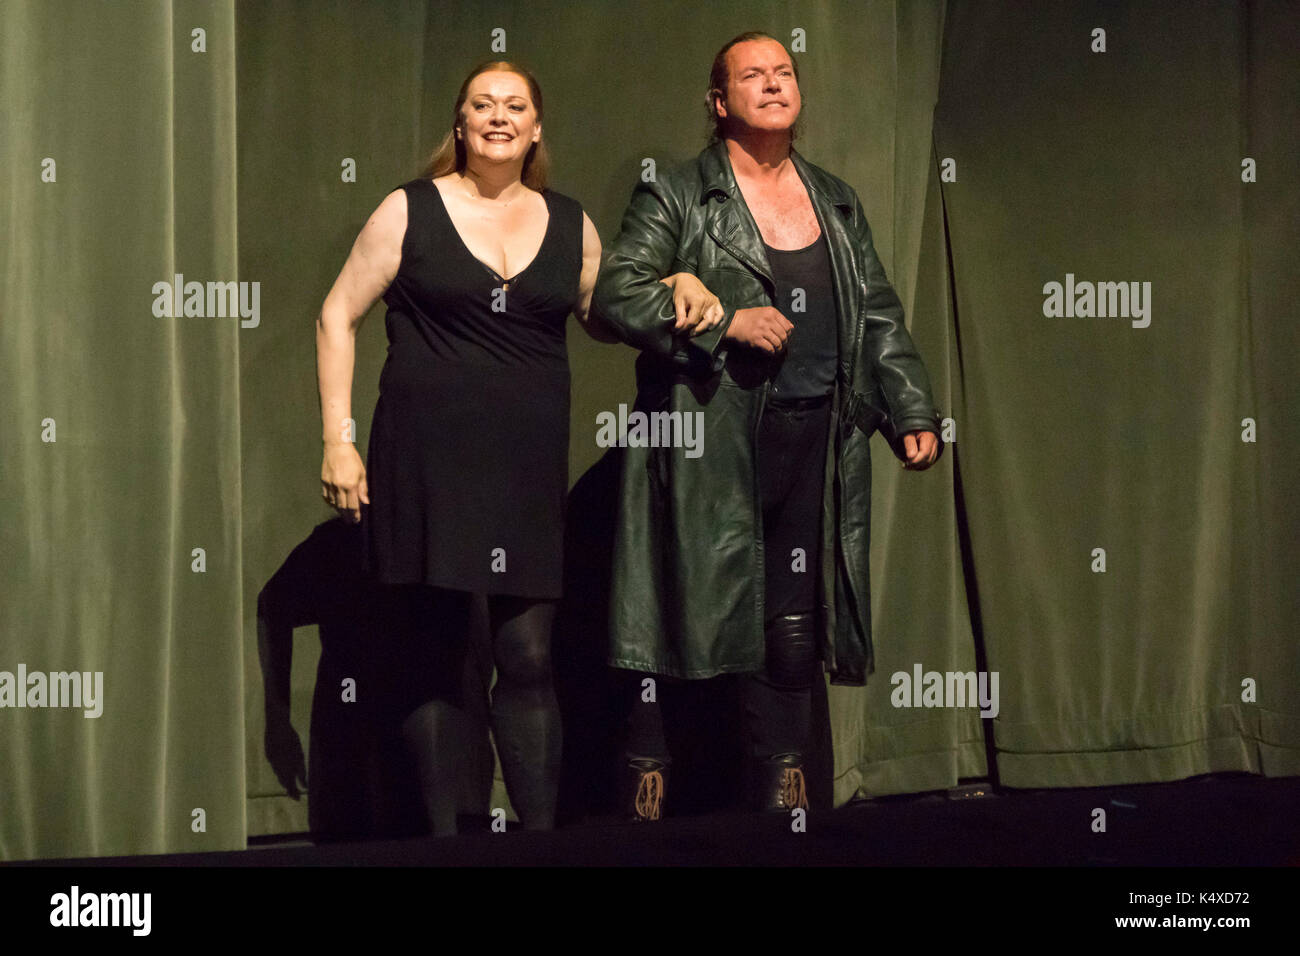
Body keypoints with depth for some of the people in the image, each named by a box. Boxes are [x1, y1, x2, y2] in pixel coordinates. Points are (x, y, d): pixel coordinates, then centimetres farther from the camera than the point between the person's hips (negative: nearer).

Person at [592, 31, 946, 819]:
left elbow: (880, 317, 20)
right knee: (690, 616, -5)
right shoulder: (675, 198, 1)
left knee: (795, 623, 7)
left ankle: (783, 784, 16)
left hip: (815, 442, 5)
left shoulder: (837, 203, 18)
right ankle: (650, 788, 5)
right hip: (709, 445, -5)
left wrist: (913, 412, 11)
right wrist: (724, 323, -15)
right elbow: (615, 293, -8)